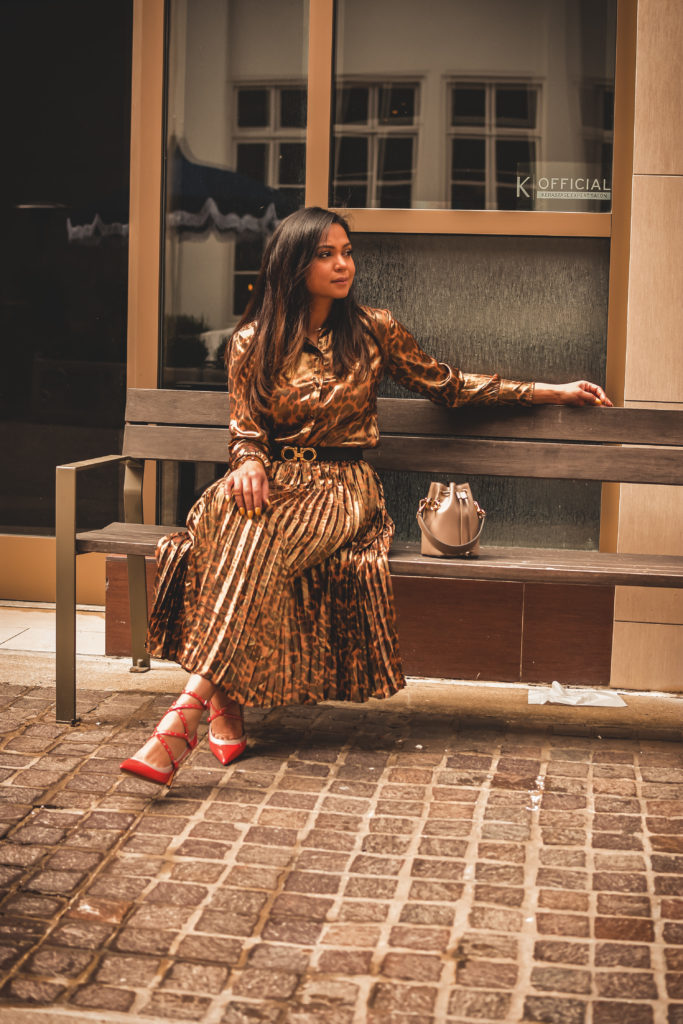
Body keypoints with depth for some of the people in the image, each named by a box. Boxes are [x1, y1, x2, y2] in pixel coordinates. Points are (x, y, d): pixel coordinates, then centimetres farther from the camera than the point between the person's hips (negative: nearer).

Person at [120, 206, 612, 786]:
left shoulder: (373, 331, 7)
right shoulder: (253, 342, 6)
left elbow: (448, 386, 15)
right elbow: (245, 429, 10)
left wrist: (554, 391, 14)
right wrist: (249, 464, -16)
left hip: (342, 485, -1)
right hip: (277, 477, 2)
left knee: (258, 536, -35)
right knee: (230, 516, -37)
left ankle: (188, 712, -43)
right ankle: (225, 707, -36)